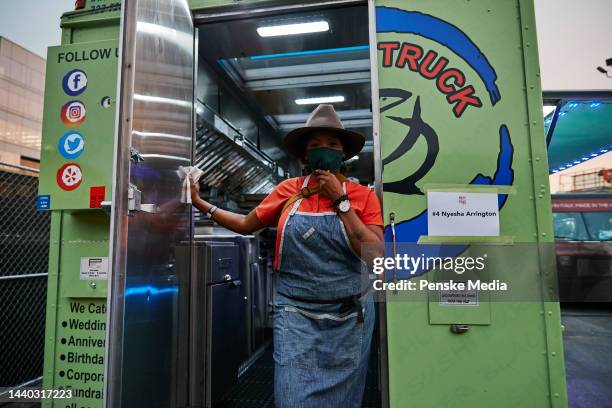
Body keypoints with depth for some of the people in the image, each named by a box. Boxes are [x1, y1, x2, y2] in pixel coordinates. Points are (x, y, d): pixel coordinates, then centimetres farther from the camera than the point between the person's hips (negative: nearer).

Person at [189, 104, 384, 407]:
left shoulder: (362, 195, -3)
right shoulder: (289, 190, 0)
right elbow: (246, 224, 11)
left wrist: (340, 200, -15)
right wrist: (200, 203, 8)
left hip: (349, 317, 1)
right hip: (296, 315, 0)